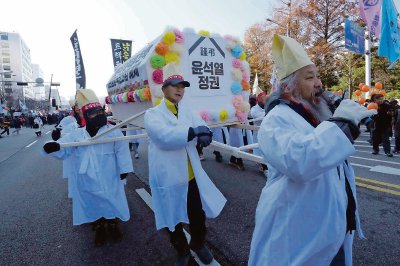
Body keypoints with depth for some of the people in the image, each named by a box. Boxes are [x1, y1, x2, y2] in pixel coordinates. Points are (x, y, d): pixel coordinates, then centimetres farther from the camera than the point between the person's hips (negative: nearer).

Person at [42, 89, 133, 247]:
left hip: (109, 180, -2)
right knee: (93, 205, 16)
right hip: (88, 182, 3)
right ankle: (99, 229, 39)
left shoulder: (113, 132, -7)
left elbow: (122, 152, -7)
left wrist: (124, 170, -9)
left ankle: (113, 226, 38)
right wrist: (53, 147, -24)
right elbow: (63, 150, -1)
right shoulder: (77, 134, 1)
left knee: (112, 203, 13)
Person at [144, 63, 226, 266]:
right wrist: (193, 132, -28)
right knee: (173, 219, 16)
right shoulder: (152, 114, -6)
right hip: (169, 179, -3)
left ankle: (198, 244, 48)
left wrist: (204, 135, -27)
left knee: (198, 216, 17)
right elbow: (165, 136, -25)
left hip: (192, 177, 4)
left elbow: (201, 126, -4)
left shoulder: (187, 111, 8)